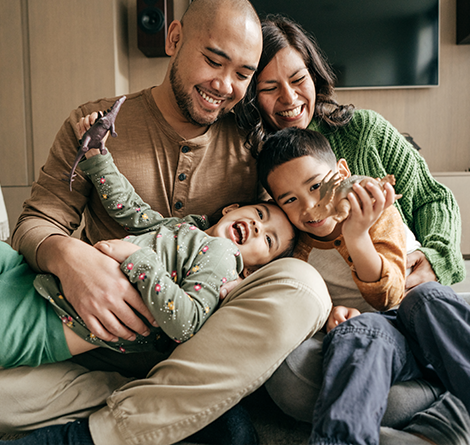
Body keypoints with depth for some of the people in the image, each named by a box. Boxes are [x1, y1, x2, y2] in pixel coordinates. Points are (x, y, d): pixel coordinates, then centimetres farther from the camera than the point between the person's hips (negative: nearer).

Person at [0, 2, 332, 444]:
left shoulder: (247, 142, 7)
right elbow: (36, 223, 1)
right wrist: (66, 255, -25)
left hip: (208, 340, 2)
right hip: (111, 336, 0)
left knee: (300, 283, -29)